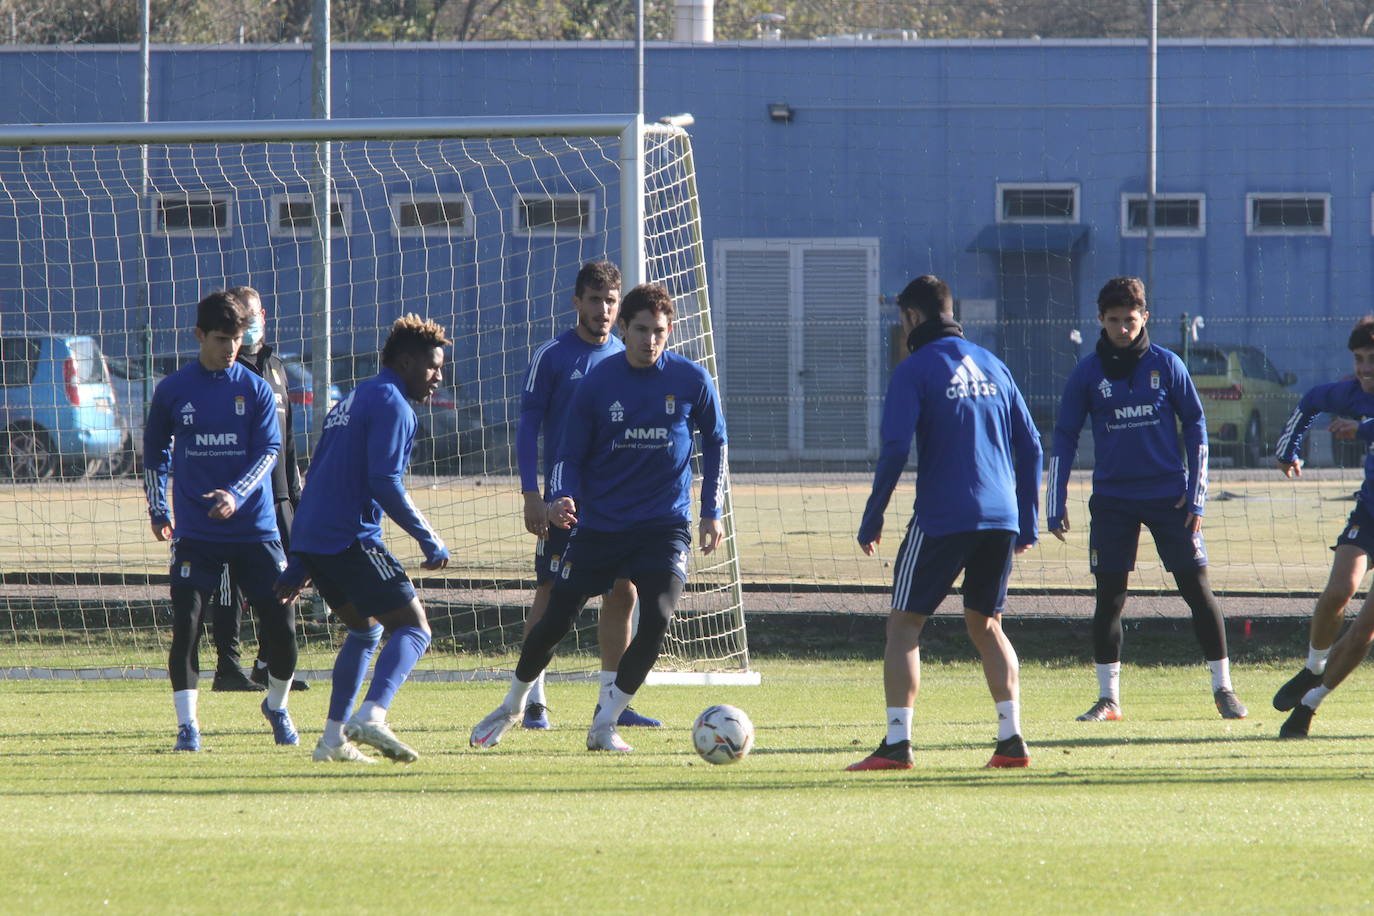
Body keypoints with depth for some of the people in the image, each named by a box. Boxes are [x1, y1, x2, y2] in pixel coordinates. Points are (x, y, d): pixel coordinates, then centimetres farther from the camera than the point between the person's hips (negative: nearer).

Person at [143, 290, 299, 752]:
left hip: (254, 527, 0)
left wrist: (237, 494, -21)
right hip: (195, 532, 0)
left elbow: (268, 449, -5)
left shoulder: (255, 389, 2)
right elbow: (154, 451, 16)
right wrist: (157, 509, 11)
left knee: (281, 622, -4)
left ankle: (277, 708, 21)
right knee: (185, 624, -11)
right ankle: (187, 725, -2)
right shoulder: (172, 390, 3)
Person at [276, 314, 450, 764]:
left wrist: (298, 567, 28)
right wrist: (430, 541, -10)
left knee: (365, 628, 24)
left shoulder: (352, 401, 24)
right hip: (350, 538, -9)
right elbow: (385, 484, -17)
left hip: (309, 538, 9)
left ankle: (334, 737, 19)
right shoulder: (391, 404, -6)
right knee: (413, 626, -9)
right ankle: (372, 715, -30)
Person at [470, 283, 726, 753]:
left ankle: (604, 724, -4)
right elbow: (571, 455, 2)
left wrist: (712, 511, 7)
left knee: (657, 619, -19)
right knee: (555, 621, 0)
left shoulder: (692, 381, -4)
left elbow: (715, 443, 11)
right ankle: (512, 706, 27)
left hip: (664, 525, 0)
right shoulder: (598, 382, -5)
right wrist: (562, 499, -18)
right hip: (599, 524, 0)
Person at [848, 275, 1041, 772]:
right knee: (986, 624, 18)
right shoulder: (991, 365, 14)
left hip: (941, 519, -6)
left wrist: (872, 519, -5)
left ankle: (897, 744, -7)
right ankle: (1011, 740, 10)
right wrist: (1027, 522, 19)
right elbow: (1029, 444, 14)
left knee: (904, 624, 2)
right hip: (999, 518, 6)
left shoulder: (914, 370, -3)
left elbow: (895, 449, -13)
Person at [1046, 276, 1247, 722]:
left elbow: (1195, 426, 5)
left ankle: (1223, 688, 7)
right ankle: (1108, 698, 8)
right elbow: (1064, 438, 6)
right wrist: (1056, 505, 1)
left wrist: (1196, 496, 0)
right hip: (1112, 498, 1)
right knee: (1109, 597, -1)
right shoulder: (1087, 372, 1)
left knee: (1198, 588, -2)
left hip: (1169, 496, -1)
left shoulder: (1166, 365, 0)